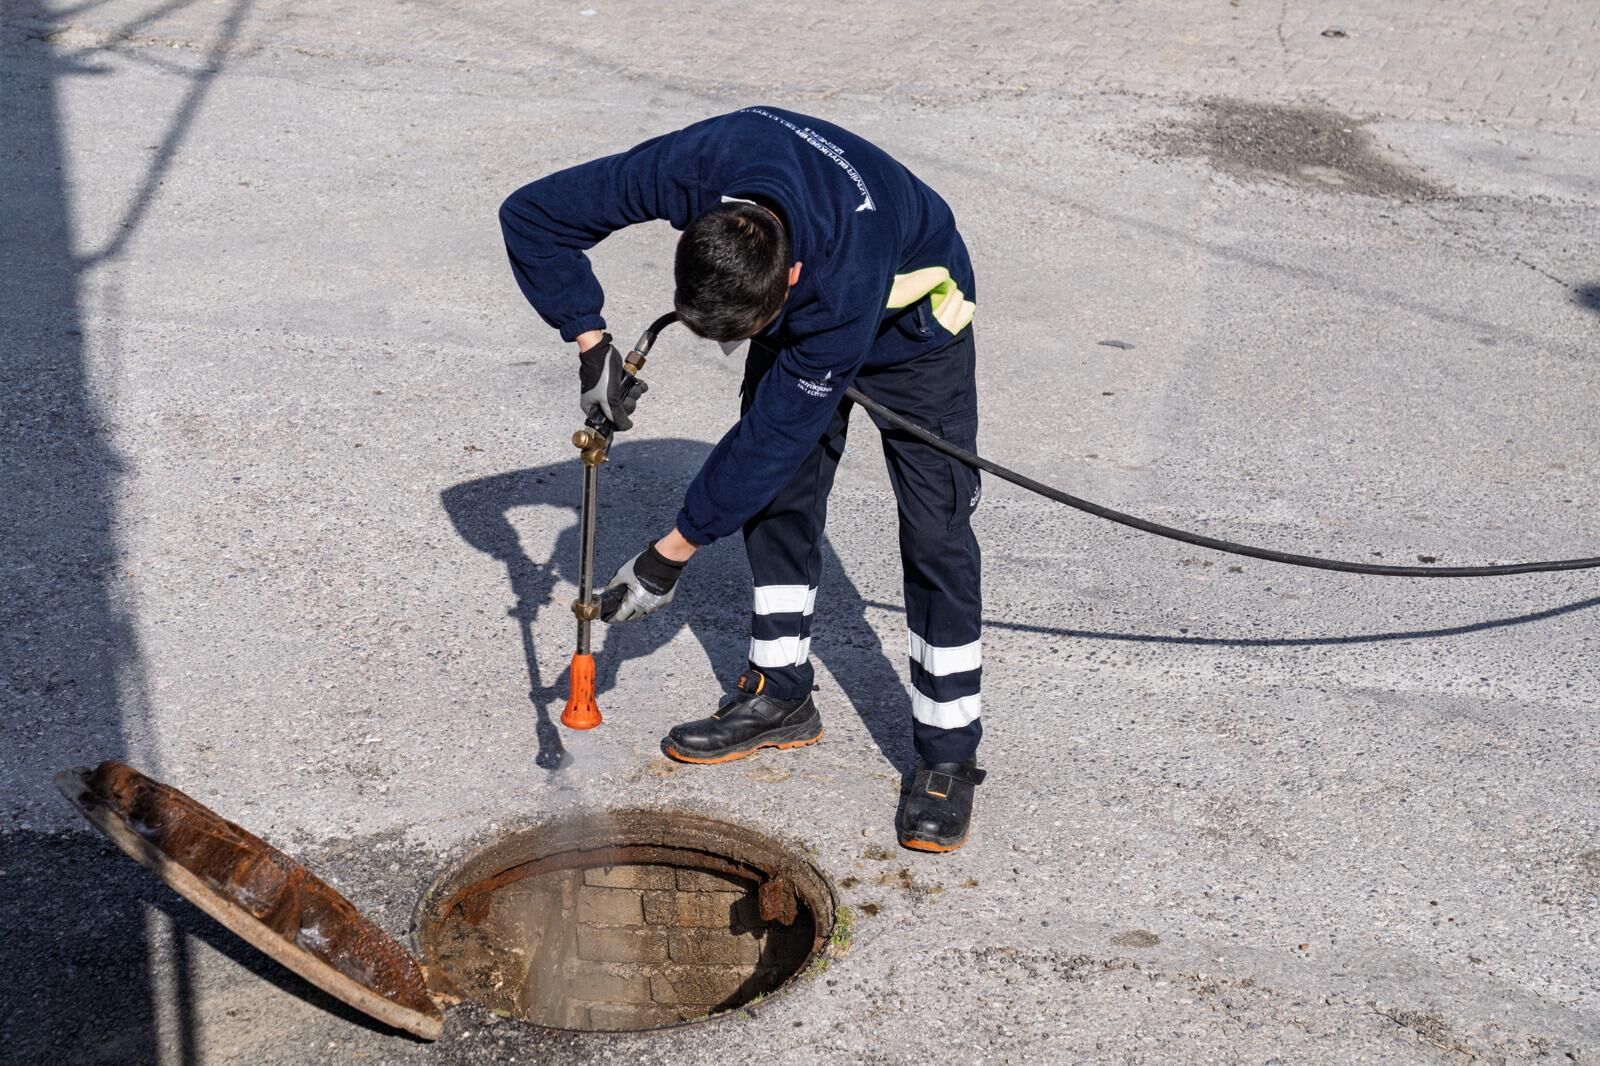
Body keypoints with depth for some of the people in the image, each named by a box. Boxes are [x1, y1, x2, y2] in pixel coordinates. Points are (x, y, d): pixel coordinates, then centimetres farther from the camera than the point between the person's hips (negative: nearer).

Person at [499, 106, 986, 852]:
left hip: (908, 315, -5)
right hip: (800, 306, 5)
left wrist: (670, 554, -28)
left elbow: (776, 429, -34)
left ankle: (947, 756, -1)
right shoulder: (693, 168, -34)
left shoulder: (846, 280, -44)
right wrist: (591, 345, -26)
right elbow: (532, 215, -19)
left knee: (936, 533, -10)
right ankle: (780, 695, 21)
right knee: (776, 499, 5)